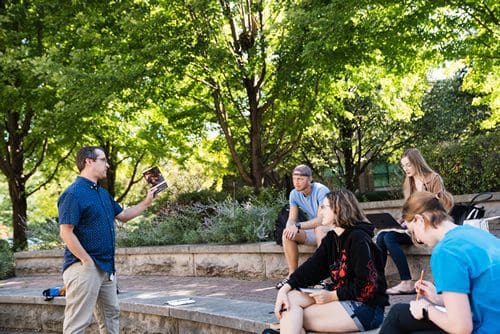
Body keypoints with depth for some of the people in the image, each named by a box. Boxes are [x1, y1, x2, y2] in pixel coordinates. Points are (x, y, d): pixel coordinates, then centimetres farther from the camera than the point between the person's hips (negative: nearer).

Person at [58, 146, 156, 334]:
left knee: (111, 315, 18)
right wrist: (87, 262, -20)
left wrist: (147, 202, 19)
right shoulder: (74, 194, -15)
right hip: (84, 268, -9)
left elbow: (123, 215, 25)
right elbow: (66, 233, -20)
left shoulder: (103, 193, 14)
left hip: (107, 267, 9)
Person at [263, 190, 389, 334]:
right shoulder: (331, 238, 12)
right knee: (290, 297, -10)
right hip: (341, 299, 8)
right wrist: (286, 288, -14)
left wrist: (332, 296, -14)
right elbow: (311, 267, 1)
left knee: (295, 318, -17)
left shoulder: (358, 238, -14)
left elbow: (367, 287, -20)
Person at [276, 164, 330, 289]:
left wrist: (298, 226, -38)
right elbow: (291, 219, -3)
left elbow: (321, 219, -29)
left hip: (329, 228, -6)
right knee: (287, 234, -17)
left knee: (319, 229, -38)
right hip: (312, 231, 6)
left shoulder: (321, 190, -22)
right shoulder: (294, 194, -2)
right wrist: (290, 227, -28)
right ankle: (292, 274, -13)